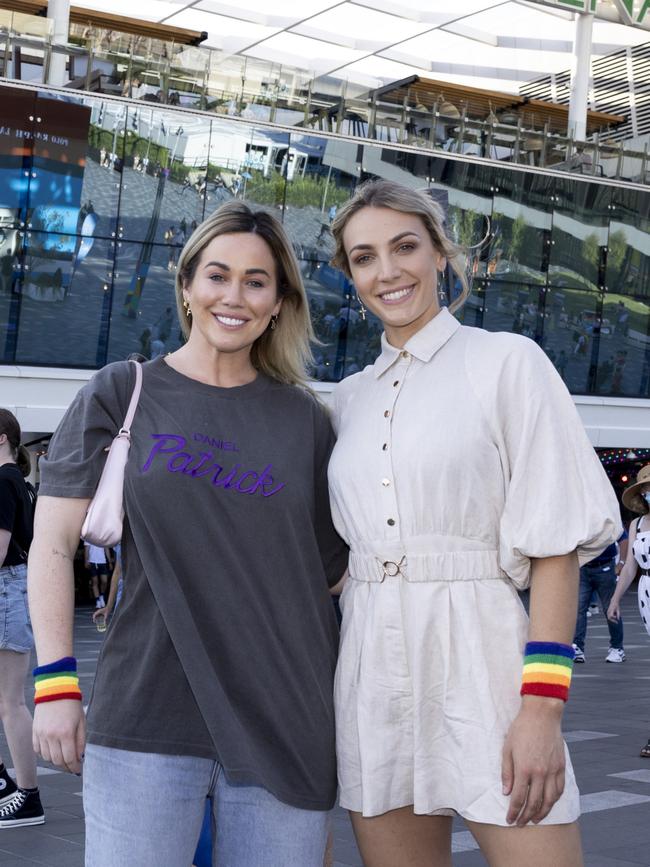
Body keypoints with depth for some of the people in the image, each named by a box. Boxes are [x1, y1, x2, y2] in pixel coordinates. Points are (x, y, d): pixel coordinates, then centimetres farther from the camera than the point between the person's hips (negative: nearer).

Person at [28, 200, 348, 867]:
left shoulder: (303, 418, 10)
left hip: (283, 723, 2)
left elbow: (334, 562, 15)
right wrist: (54, 682, -7)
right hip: (148, 716, -2)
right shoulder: (121, 395, 4)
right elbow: (53, 543, 1)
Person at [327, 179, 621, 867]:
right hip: (372, 666, 5)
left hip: (478, 652, -5)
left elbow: (555, 538, -6)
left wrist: (542, 705, -15)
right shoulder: (351, 397, 16)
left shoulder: (505, 361, 0)